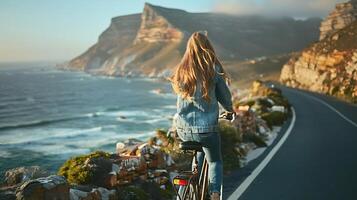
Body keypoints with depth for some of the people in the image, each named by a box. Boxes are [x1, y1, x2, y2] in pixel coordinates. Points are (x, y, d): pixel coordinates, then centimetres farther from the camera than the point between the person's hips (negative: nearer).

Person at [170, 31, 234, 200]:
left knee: (200, 151, 35)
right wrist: (230, 109, 24)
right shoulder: (213, 69, -9)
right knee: (215, 161, 21)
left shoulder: (181, 70, -1)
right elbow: (225, 96, 2)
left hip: (183, 130, 3)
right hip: (207, 128, -3)